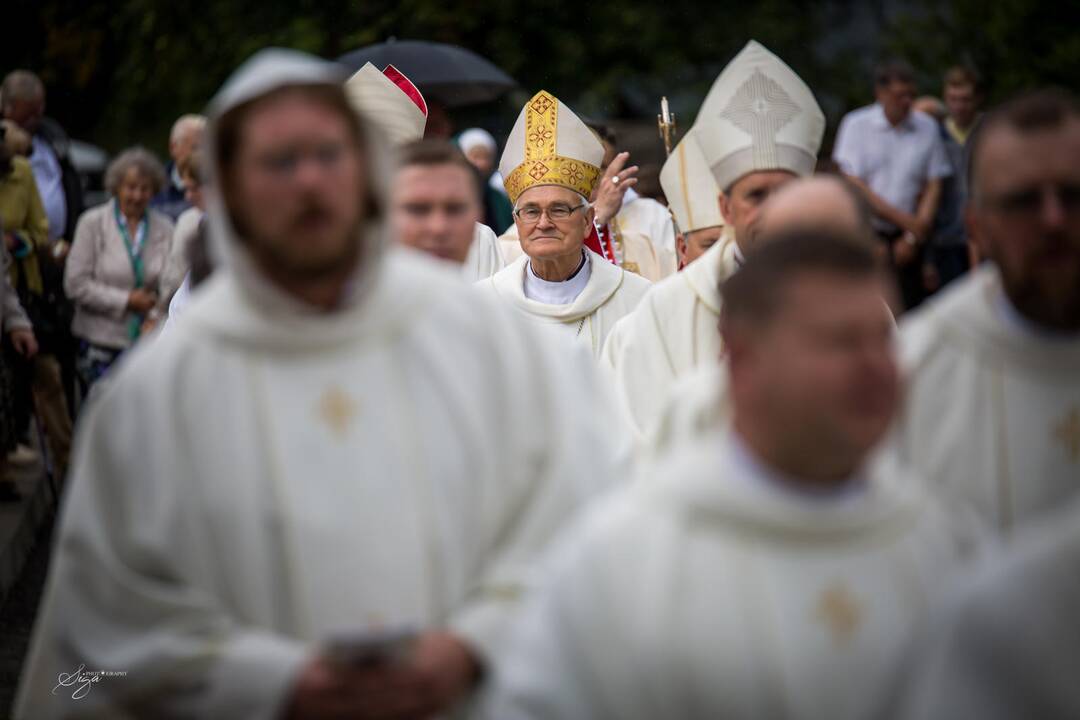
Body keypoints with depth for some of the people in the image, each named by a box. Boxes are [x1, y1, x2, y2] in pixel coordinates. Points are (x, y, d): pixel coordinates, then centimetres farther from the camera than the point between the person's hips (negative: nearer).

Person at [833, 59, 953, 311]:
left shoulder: (927, 127, 6)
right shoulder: (856, 125, -1)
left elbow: (933, 186, 5)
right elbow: (854, 186, -5)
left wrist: (912, 238, -5)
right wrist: (904, 219, -10)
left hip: (907, 238, 2)